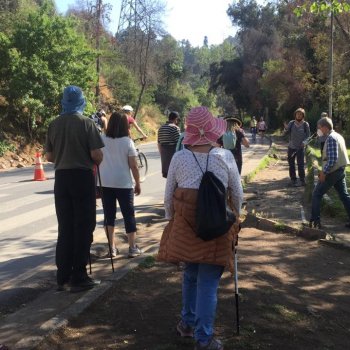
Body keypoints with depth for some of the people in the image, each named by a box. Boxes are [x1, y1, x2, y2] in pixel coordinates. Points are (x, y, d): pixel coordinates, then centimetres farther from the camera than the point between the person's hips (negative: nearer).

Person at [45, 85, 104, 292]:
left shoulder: (54, 125, 5)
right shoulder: (86, 123, -8)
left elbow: (49, 156, 8)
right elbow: (96, 154, -13)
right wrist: (96, 163, 8)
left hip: (61, 178, 5)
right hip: (82, 177, -4)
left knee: (65, 228, 12)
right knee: (83, 227, 3)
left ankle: (63, 277, 17)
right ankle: (79, 278, 5)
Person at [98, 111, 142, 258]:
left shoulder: (101, 140, 1)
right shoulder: (127, 142, -6)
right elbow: (133, 166, -7)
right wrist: (138, 183, 3)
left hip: (105, 184, 3)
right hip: (124, 184, -2)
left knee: (109, 214, 11)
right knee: (128, 214, 7)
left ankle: (112, 247, 12)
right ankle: (132, 247, 9)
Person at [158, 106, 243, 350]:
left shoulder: (178, 158, 0)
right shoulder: (224, 156, -3)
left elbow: (168, 196, 6)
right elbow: (237, 194, 4)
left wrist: (171, 220, 20)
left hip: (186, 225, 2)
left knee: (191, 274, 21)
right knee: (208, 281, 2)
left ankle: (188, 323, 35)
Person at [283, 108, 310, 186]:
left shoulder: (305, 124, -4)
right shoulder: (291, 123, 1)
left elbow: (308, 136, 1)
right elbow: (285, 134, 0)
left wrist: (304, 142, -18)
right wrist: (286, 129, -22)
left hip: (300, 148, -3)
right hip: (291, 147, 3)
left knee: (301, 165, -6)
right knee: (291, 165, 7)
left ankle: (302, 180, 4)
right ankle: (293, 180, 16)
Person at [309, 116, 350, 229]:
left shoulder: (330, 138, -17)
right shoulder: (338, 136, 13)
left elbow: (332, 159, -25)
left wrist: (324, 172, -19)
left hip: (332, 172, -9)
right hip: (340, 170, 9)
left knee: (316, 194, 1)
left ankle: (315, 221, 2)